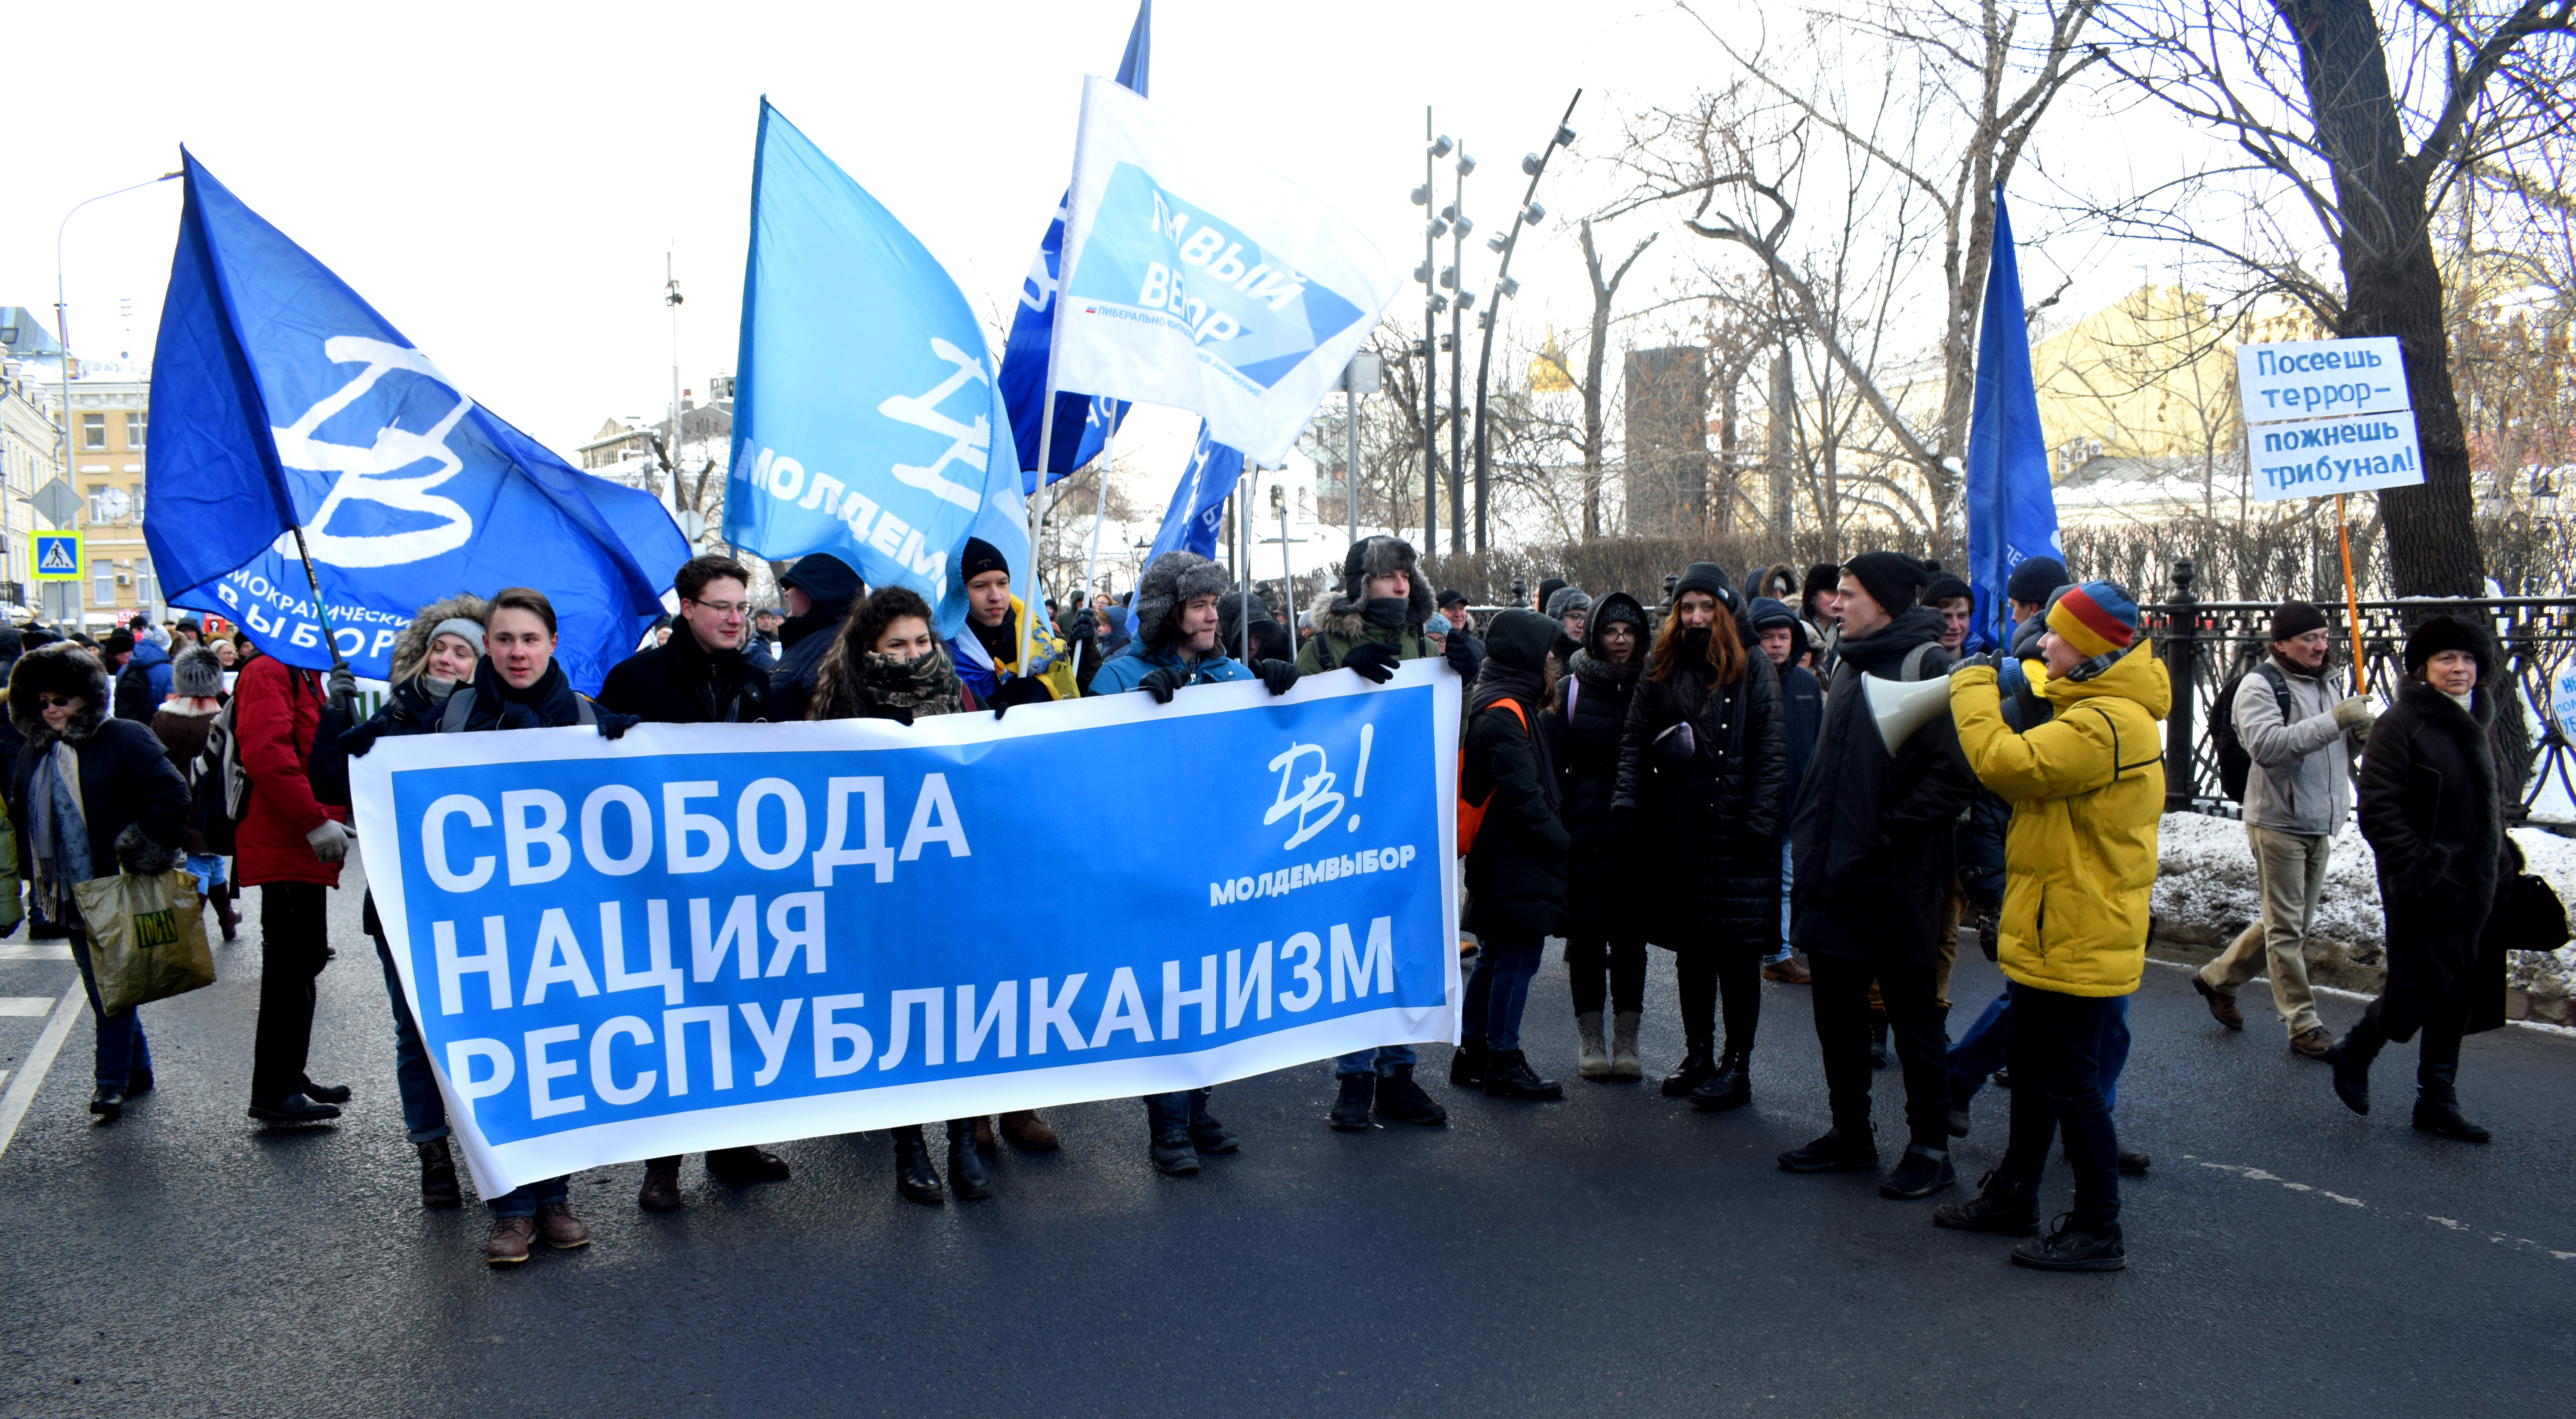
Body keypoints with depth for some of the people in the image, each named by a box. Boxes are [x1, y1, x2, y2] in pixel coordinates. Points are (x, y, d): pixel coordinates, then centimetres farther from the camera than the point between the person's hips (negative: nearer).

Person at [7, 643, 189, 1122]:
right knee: (103, 990, 13)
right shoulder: (33, 753, 13)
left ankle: (110, 1081, 4)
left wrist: (142, 852, -16)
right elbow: (22, 818, 22)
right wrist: (34, 876, 12)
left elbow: (172, 795, -13)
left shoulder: (123, 739, -8)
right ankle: (136, 1068, 24)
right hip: (71, 897, 7)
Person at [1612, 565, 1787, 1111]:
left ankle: (1737, 1066, 9)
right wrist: (1625, 800, -4)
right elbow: (1634, 741, 10)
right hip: (1676, 834, 4)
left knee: (1738, 950, 0)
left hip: (1734, 835, -4)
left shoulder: (1753, 670, 0)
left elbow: (1771, 750, -5)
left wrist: (1760, 821, -12)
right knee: (1689, 948, 11)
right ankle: (1698, 1056, 22)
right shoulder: (1662, 672, 11)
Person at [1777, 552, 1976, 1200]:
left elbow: (1952, 775, -20)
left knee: (1913, 1018, 4)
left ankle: (1930, 1148, 17)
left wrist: (1890, 836, -20)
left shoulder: (1927, 666, -12)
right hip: (1833, 875, 8)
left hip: (1893, 881, -8)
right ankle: (1850, 1134, 29)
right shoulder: (1849, 666, 14)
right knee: (1837, 1012, 15)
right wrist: (1809, 837, 13)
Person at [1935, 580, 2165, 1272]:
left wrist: (1973, 686, -16)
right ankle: (2013, 1197, 33)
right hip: (2049, 933, 11)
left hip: (2078, 939, -11)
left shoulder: (2106, 725, -23)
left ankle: (2098, 1231, 11)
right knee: (2033, 1076, 20)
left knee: (2071, 1084, -1)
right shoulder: (2096, 711, 13)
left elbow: (2006, 762, -30)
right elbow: (2036, 772, 18)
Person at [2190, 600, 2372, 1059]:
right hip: (2278, 825, -8)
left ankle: (2218, 979, 30)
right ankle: (2304, 1025, 7)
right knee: (2287, 928, -1)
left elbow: (2337, 749, 21)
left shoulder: (2322, 684, 15)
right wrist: (2334, 722, -28)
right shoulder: (2259, 685, -11)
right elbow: (2267, 745, -27)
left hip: (2319, 827, 8)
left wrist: (2358, 735, -1)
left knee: (2292, 924, 15)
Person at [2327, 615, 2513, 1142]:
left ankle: (2437, 1099, 20)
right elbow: (2377, 808, -16)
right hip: (2427, 889, -7)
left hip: (2480, 885, 7)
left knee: (2459, 996, 11)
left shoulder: (2484, 722, 12)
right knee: (2422, 989, -5)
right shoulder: (2402, 723, -12)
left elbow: (2495, 799, 23)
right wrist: (2414, 866, -20)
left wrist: (2501, 859, 15)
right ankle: (2353, 1054, 21)